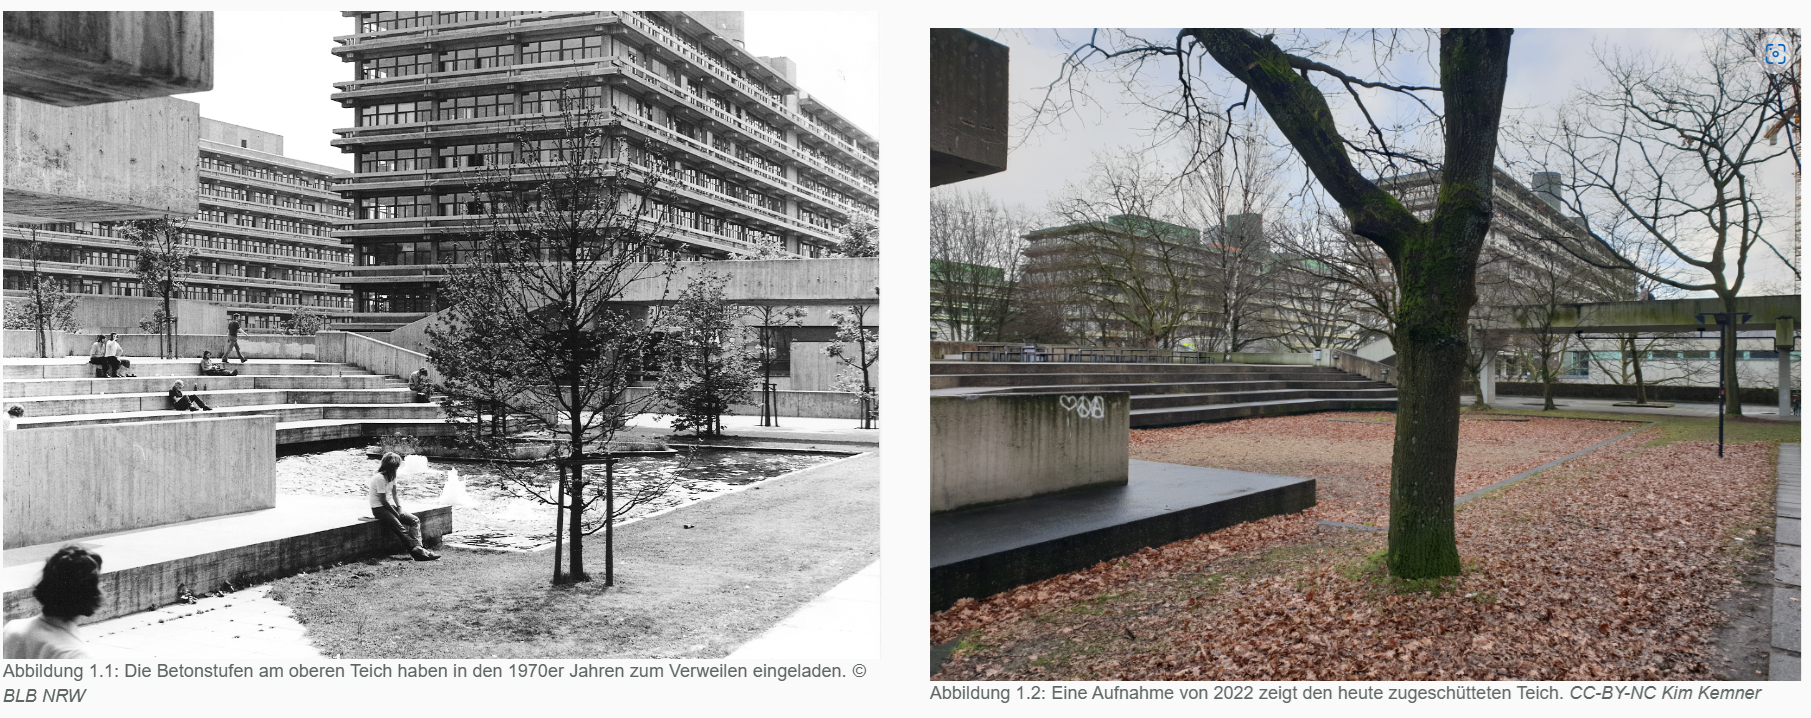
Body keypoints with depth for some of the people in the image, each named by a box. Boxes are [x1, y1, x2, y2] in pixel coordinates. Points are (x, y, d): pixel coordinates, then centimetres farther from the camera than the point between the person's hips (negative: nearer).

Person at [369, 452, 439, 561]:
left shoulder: (391, 476, 9)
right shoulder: (380, 478, -18)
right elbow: (383, 501, -18)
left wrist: (399, 508, -5)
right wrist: (396, 514, -11)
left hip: (390, 506, 9)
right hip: (379, 509, -9)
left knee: (415, 520, -7)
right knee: (400, 528, -27)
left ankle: (417, 547, -23)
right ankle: (418, 551, -30)